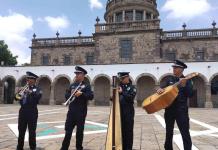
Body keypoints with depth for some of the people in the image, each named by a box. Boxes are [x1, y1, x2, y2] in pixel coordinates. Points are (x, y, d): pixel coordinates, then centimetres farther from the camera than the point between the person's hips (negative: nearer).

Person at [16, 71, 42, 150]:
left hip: (32, 112, -5)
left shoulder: (37, 89, -1)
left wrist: (31, 92, -31)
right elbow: (19, 98, 11)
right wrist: (17, 97, -10)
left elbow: (39, 95, -20)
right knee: (21, 131, 13)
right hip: (23, 111, 5)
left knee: (32, 131, 3)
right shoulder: (24, 88, 13)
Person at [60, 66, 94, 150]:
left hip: (81, 112, -4)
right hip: (71, 111, 4)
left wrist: (81, 94, -24)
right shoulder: (72, 85, 14)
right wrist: (71, 94, -8)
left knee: (79, 131, 7)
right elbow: (66, 95, 13)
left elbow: (91, 96, -12)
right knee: (68, 130, 7)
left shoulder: (86, 86, -1)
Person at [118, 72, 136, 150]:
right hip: (119, 111, 4)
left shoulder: (132, 87, 0)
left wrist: (122, 92, -14)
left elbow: (131, 98, -14)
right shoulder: (119, 87, 13)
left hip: (128, 112, -4)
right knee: (121, 130, 10)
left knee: (128, 131, 2)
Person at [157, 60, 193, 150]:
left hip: (181, 109, -4)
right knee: (169, 132, 14)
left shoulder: (187, 80, -1)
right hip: (169, 109, 4)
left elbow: (190, 94, -11)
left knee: (185, 133, -3)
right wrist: (160, 89, -13)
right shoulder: (170, 80, 11)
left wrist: (184, 85, -25)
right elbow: (163, 88, 10)